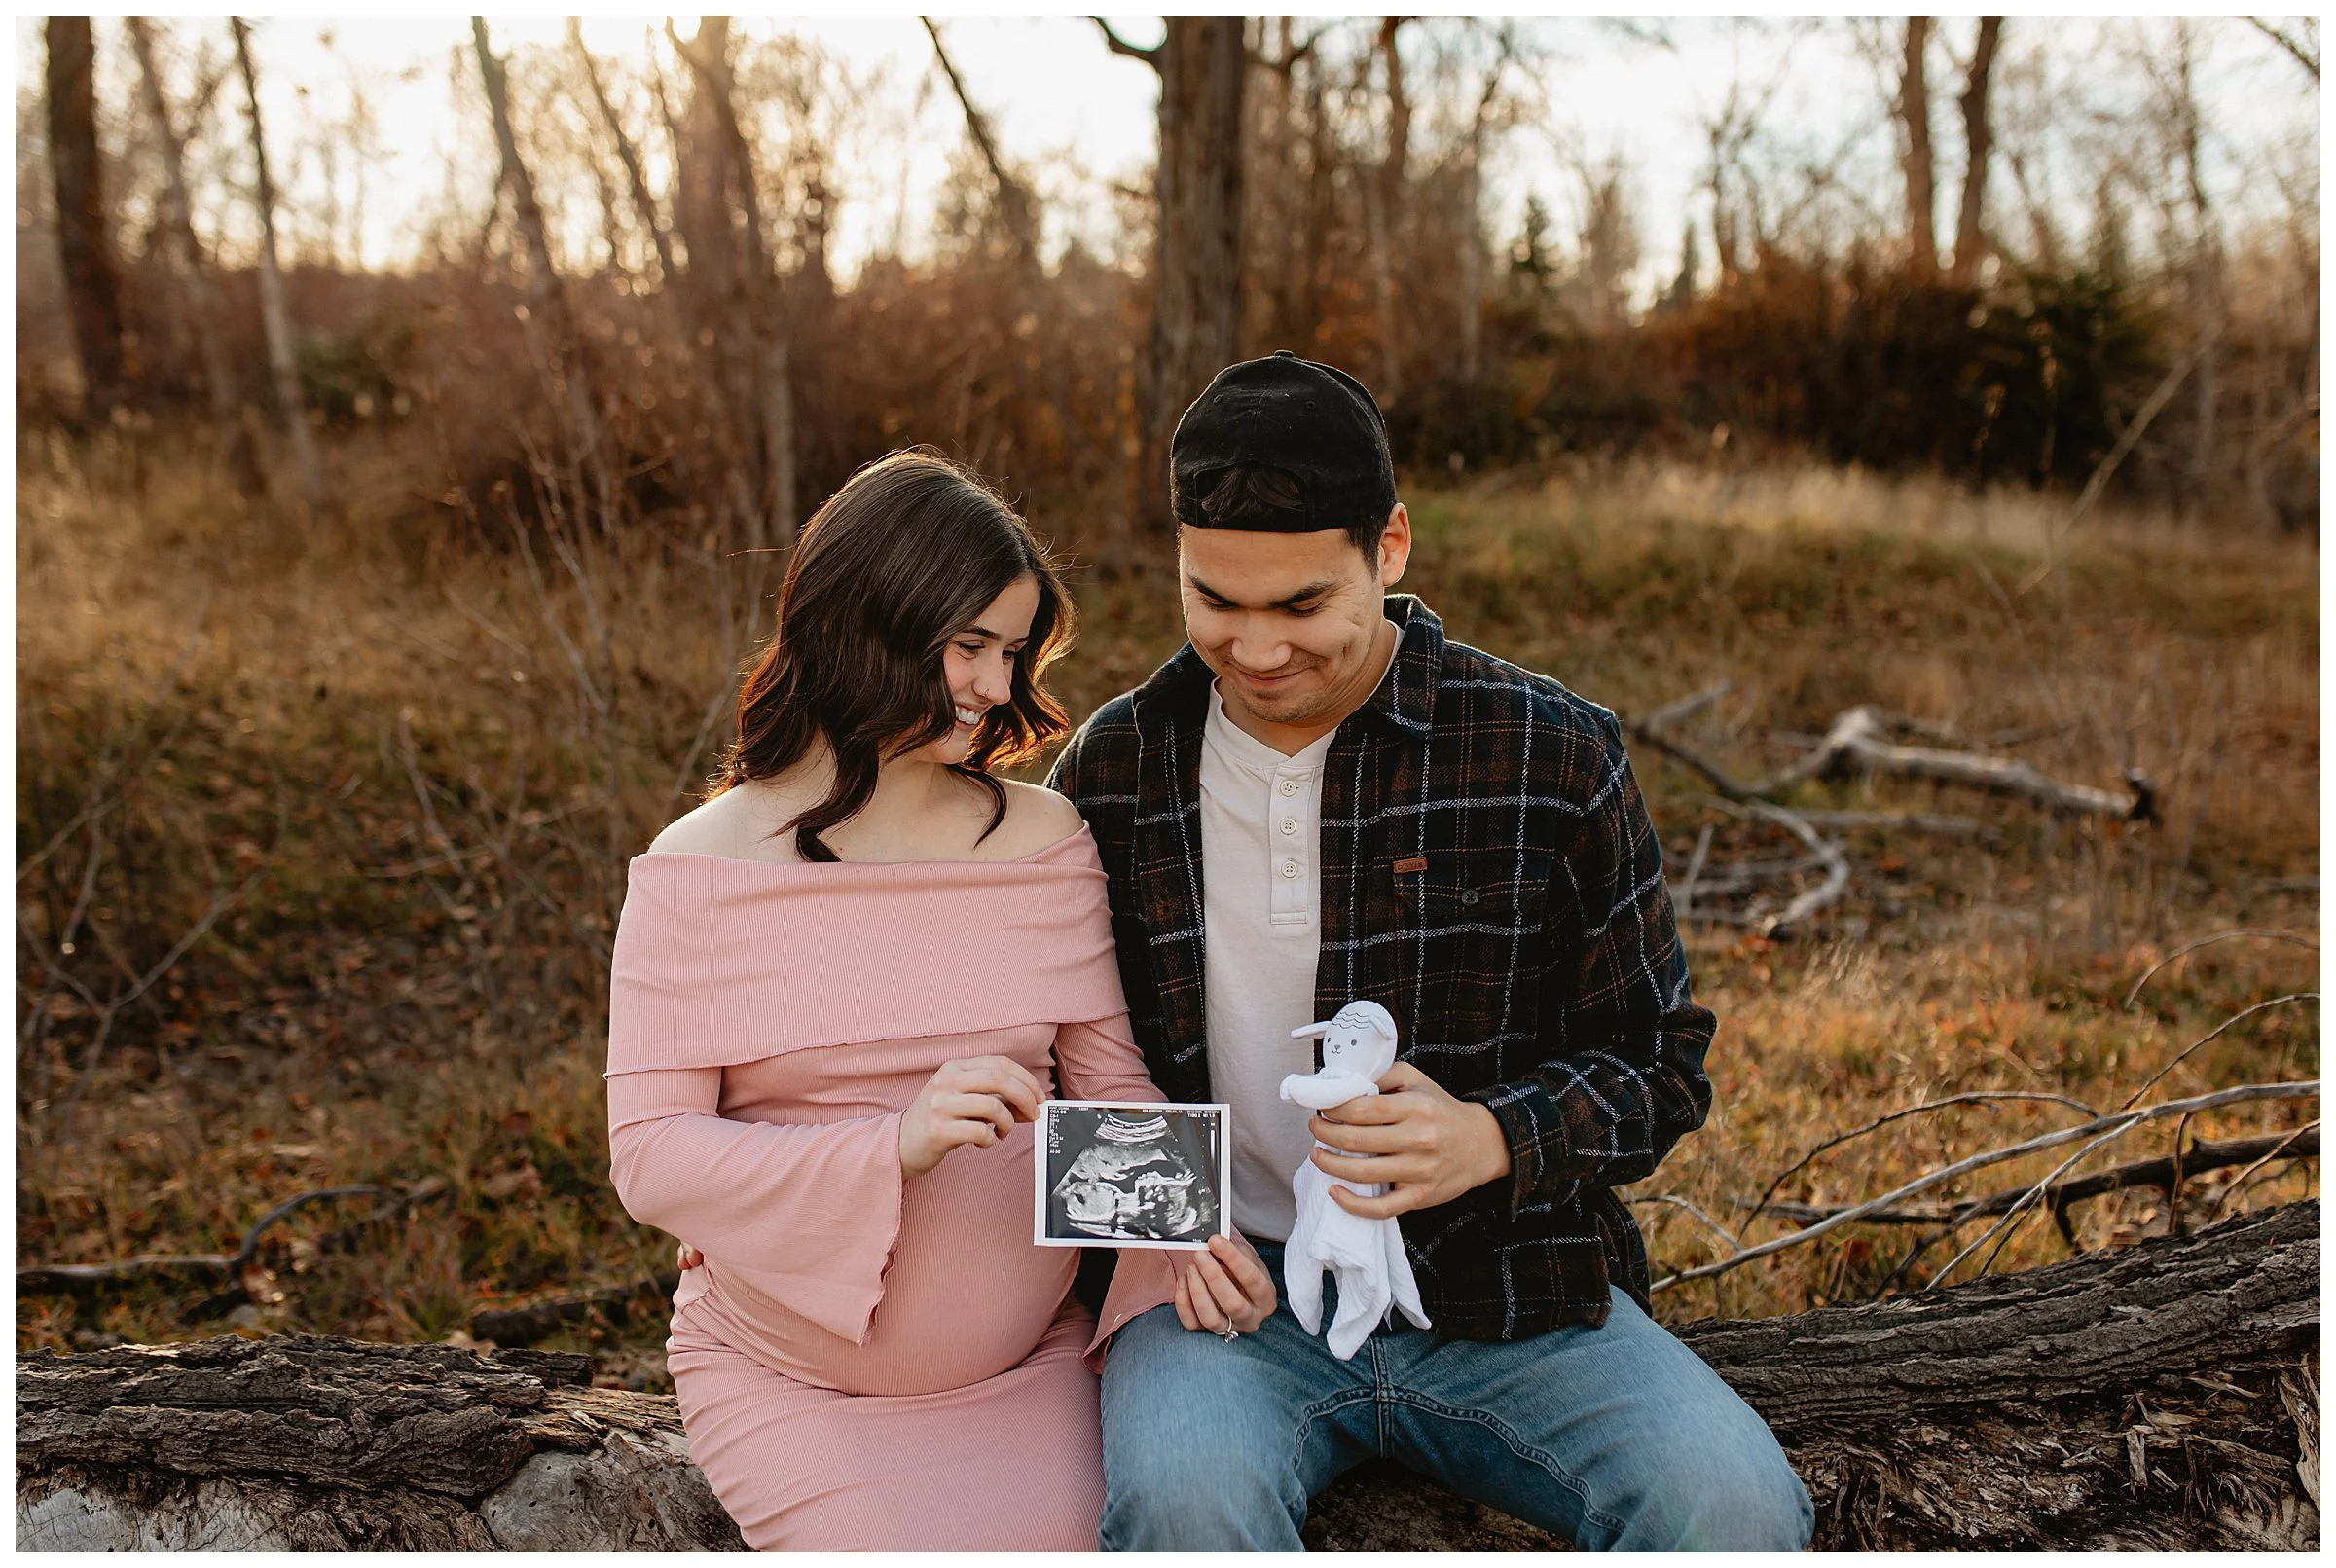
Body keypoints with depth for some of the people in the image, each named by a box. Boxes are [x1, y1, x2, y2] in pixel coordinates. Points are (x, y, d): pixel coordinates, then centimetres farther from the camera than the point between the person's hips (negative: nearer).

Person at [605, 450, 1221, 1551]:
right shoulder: (700, 872, -9)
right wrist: (895, 1144, -26)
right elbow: (649, 1156, -13)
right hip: (786, 1377, -2)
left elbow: (1111, 1085, 1)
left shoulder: (1043, 842, -1)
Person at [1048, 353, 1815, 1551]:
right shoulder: (1112, 773, 2)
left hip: (1507, 1293, 1)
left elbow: (1657, 1065, 3)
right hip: (1231, 1288, 0)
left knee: (1733, 1503, -23)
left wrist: (1494, 1140, -18)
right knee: (1179, 1495, -32)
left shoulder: (1552, 756, -3)